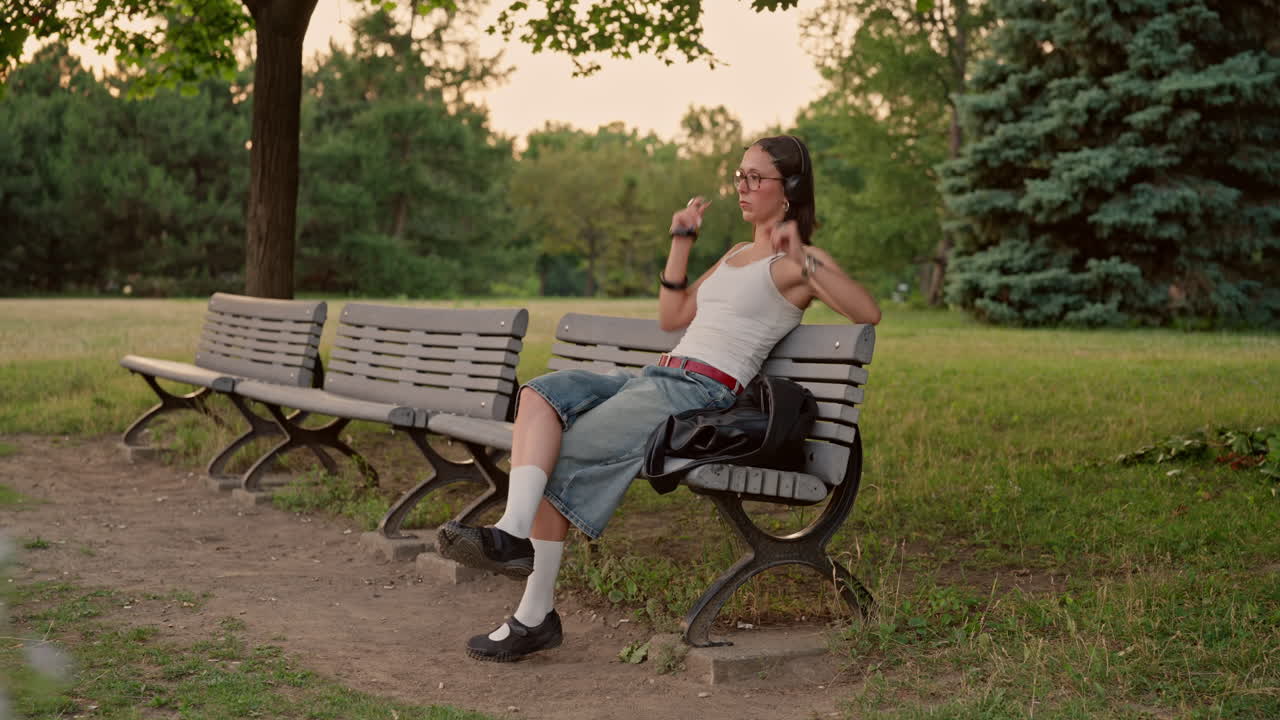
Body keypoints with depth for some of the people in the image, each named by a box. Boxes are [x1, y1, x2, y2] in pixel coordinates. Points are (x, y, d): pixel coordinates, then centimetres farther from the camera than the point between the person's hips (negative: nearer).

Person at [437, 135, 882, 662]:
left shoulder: (796, 259, 1)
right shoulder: (737, 254, 27)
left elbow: (869, 312, -13)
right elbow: (672, 317, 27)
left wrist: (804, 261, -19)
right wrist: (682, 241, 22)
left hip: (702, 394, -8)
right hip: (657, 379, 8)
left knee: (560, 458, -17)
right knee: (544, 392, -16)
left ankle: (536, 615, -11)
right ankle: (515, 530, -29)